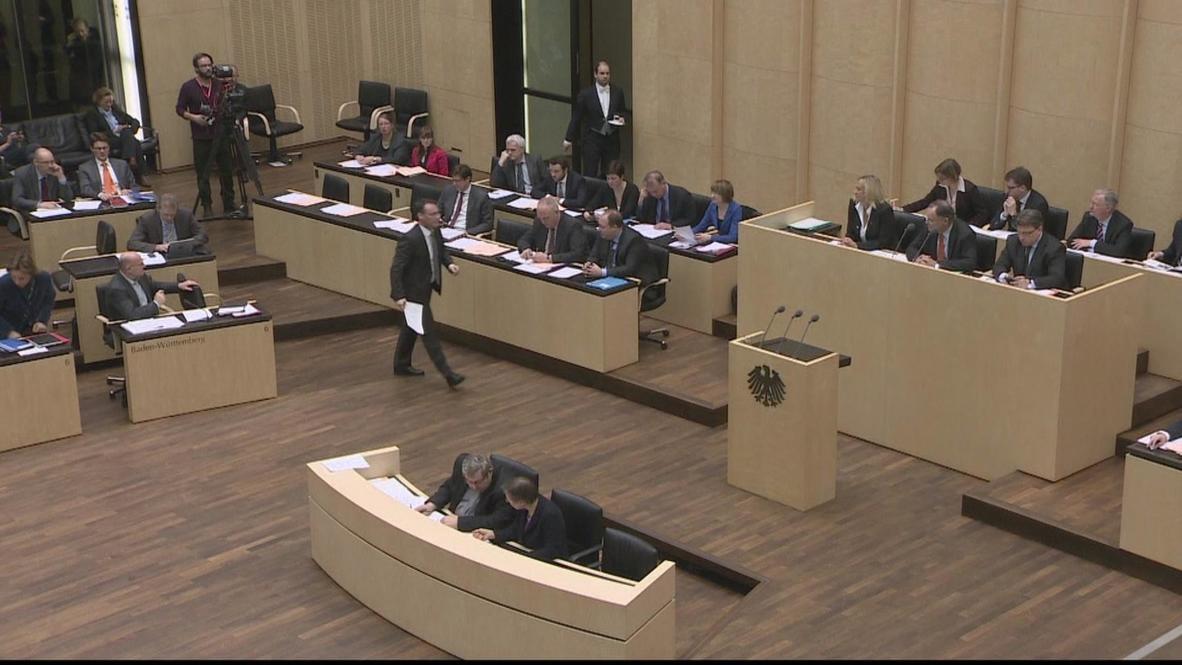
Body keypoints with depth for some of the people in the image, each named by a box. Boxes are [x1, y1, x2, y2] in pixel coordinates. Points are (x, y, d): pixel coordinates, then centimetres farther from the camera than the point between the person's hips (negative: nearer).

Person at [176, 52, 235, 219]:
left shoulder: (219, 85, 6)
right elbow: (180, 109, 1)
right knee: (203, 173, 0)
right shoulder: (188, 87, -2)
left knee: (226, 170, 3)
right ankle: (207, 206, 12)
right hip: (201, 137, -2)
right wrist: (193, 117, -14)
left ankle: (229, 205, 12)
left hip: (221, 134, 3)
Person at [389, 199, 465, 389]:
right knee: (429, 332, -5)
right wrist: (398, 296, -33)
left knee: (411, 327, 22)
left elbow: (441, 250, 17)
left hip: (426, 287, 9)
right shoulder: (410, 239, -28)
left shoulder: (435, 231, -3)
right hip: (414, 291, -9)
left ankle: (402, 365, 38)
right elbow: (396, 269, -26)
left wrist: (449, 263, -4)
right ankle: (447, 373, -2)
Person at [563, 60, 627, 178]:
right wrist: (568, 139, 7)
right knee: (590, 176, -4)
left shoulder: (618, 92, 4)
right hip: (592, 139, -2)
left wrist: (621, 118, -5)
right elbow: (576, 118, 3)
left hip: (612, 140, 3)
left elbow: (622, 112, 18)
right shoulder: (586, 94, -4)